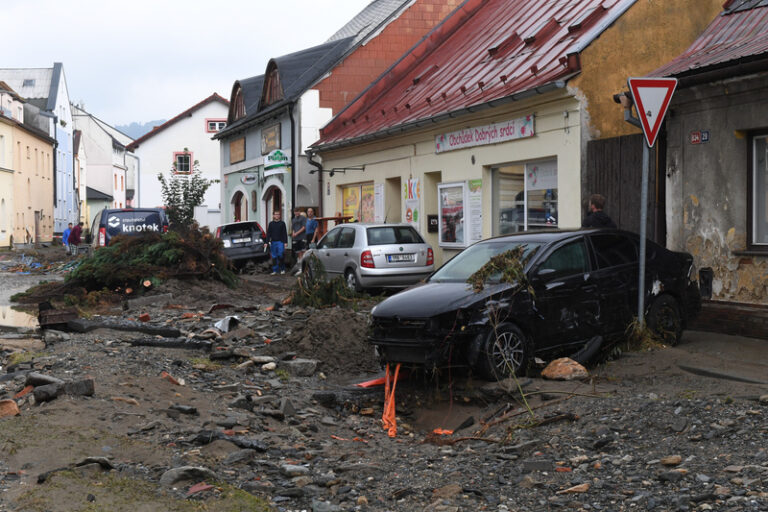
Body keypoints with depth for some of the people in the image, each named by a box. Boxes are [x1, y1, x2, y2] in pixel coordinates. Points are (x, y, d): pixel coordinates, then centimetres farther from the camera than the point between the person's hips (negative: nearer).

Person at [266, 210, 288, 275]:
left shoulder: (282, 223, 4)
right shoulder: (271, 224, 10)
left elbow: (285, 233, 2)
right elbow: (268, 233, 11)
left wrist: (285, 242, -5)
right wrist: (267, 242, 3)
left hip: (280, 242, -3)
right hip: (273, 242, 3)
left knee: (281, 255, -10)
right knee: (274, 257, 4)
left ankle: (282, 269, 4)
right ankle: (275, 270, 9)